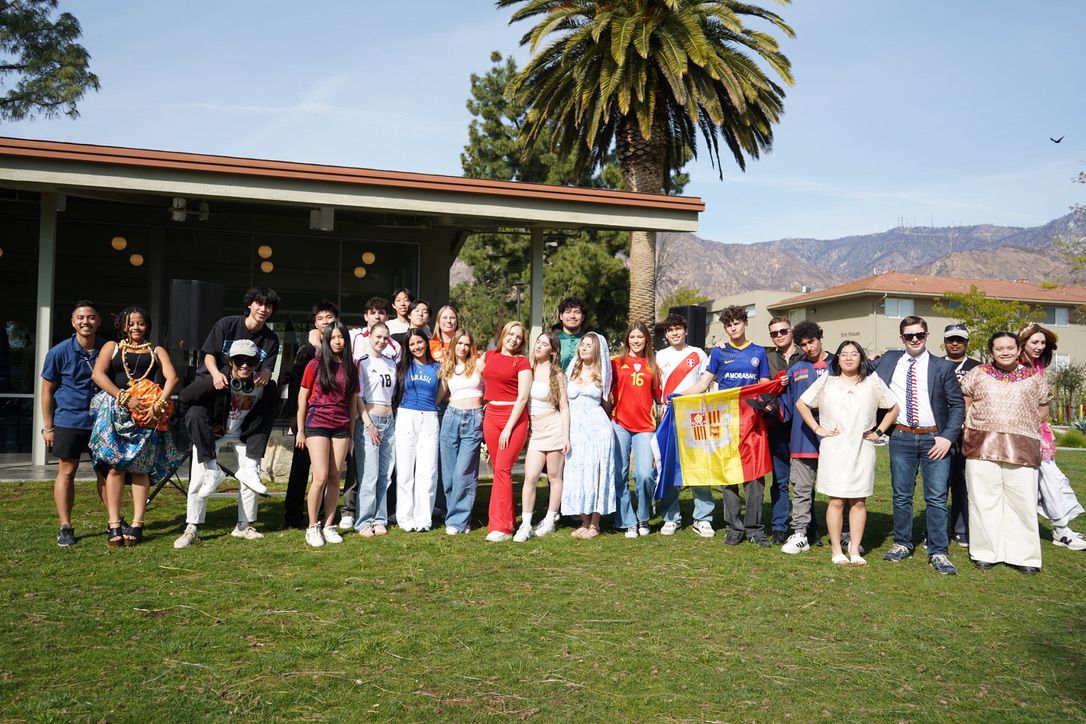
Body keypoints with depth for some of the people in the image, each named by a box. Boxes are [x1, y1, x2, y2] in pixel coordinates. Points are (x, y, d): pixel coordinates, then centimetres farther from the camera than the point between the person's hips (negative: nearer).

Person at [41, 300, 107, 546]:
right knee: (67, 472, 3)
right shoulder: (59, 352, -6)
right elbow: (47, 390, -1)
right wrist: (48, 427, -3)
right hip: (69, 421, -2)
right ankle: (65, 528, 11)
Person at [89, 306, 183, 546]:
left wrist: (158, 405, -14)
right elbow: (98, 374, -1)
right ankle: (114, 525, -5)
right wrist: (125, 398, -13)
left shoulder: (156, 352, 18)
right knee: (116, 466, -7)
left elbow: (172, 378, 2)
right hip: (115, 413, 0)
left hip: (147, 416, 1)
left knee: (140, 468, -2)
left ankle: (137, 525, -2)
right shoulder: (111, 347, 16)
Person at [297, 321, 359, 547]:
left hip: (341, 427, 3)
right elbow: (302, 398, 2)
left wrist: (351, 433, 12)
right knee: (321, 477, -11)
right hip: (317, 424, -3)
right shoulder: (315, 365, -1)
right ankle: (312, 527, 2)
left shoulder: (350, 368, 9)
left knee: (334, 478, 3)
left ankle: (328, 526, 12)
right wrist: (300, 430, 1)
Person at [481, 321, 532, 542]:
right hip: (491, 415, 5)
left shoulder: (522, 362, -3)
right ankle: (507, 519, 16)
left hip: (514, 417, -5)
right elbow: (482, 383, 22)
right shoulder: (488, 356, 12)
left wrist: (508, 428, -14)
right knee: (498, 468, 7)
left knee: (502, 469, -11)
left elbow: (522, 397, -8)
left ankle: (501, 527, -9)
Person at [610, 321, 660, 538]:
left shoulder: (652, 366, 14)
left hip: (645, 426, 1)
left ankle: (643, 518, 12)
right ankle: (627, 522, 12)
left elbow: (658, 396, 17)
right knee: (620, 475, 0)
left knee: (645, 474, -11)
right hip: (620, 424, -1)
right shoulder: (616, 362, 8)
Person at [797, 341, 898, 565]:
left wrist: (879, 431, 6)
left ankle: (855, 550, 10)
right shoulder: (826, 382, 7)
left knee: (859, 501, 3)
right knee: (836, 500, -2)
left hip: (862, 448, 1)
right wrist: (817, 428, 1)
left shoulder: (873, 383, 9)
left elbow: (893, 408, 15)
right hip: (833, 448, -1)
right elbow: (801, 403, 9)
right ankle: (836, 550, 5)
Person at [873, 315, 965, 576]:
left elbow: (957, 405, 1)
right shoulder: (889, 360, 7)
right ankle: (902, 544, 23)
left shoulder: (943, 367, 2)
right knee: (901, 496, 9)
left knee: (937, 498, -2)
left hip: (934, 439, -1)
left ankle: (938, 553, 6)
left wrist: (947, 437, -7)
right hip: (901, 438, 2)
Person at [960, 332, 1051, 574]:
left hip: (1022, 449, 0)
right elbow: (963, 405, 10)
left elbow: (1042, 410, 14)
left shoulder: (1034, 377, 10)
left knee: (1022, 501, -1)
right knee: (984, 500, 3)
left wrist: (1023, 428, 6)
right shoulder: (977, 373, 8)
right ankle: (986, 553, 12)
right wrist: (971, 429, 2)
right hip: (982, 446, 0)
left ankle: (1023, 556, 10)